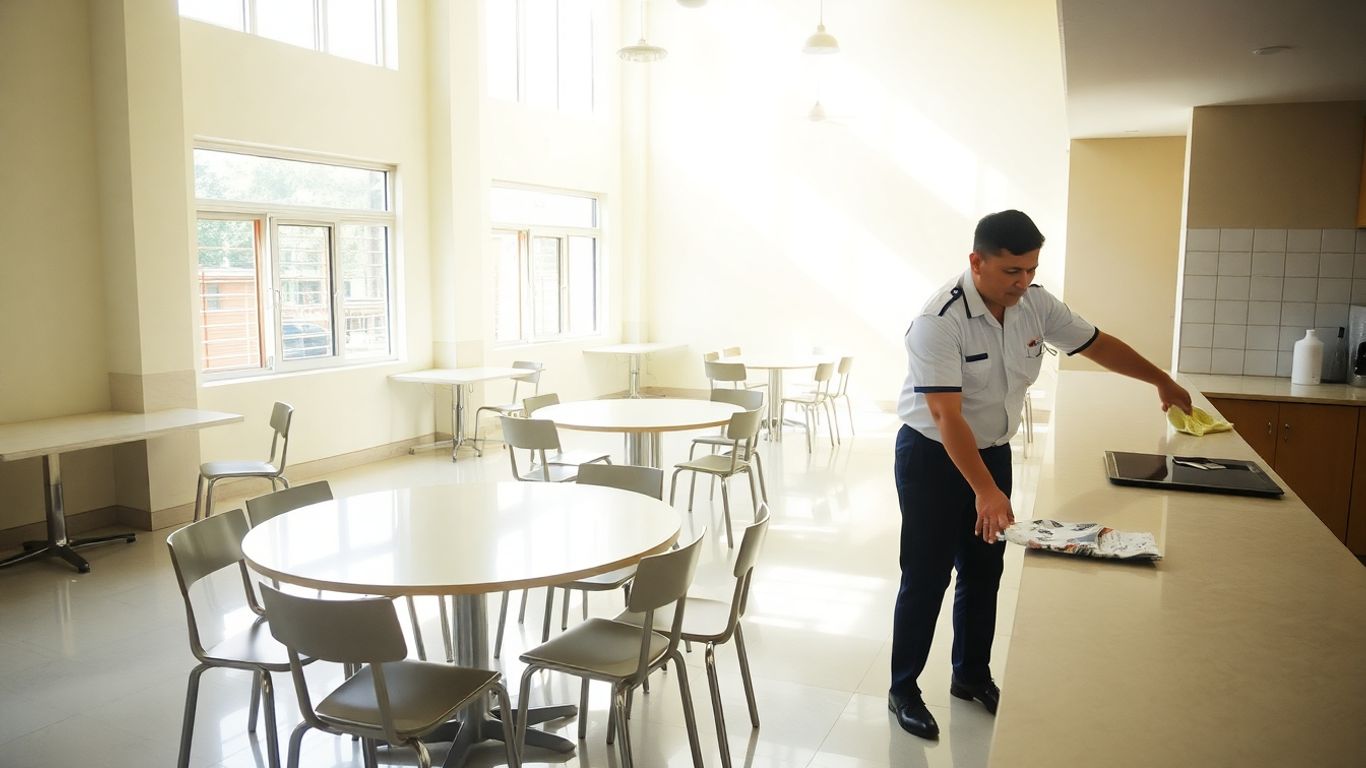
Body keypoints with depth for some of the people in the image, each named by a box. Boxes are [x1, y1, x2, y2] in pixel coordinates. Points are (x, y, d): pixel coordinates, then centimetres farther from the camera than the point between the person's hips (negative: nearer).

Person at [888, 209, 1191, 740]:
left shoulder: (1036, 304, -6)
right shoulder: (940, 320, -27)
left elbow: (1096, 344, 10)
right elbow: (947, 415, -30)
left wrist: (1161, 381, 17)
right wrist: (986, 491, -35)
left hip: (994, 450, 7)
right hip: (932, 456, -6)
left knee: (985, 572, 15)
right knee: (927, 576, 0)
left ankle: (972, 675, 32)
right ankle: (903, 689, 15)